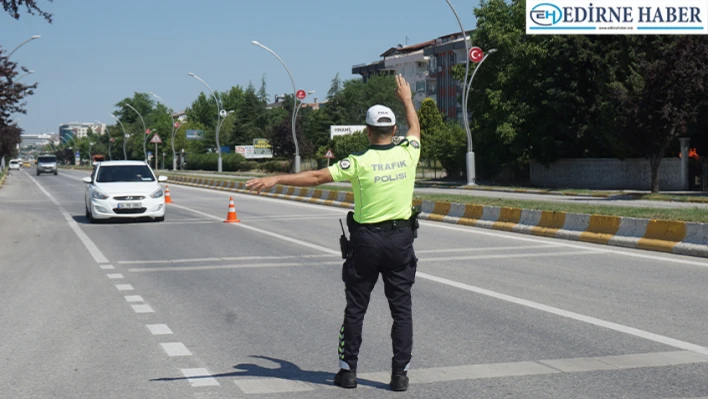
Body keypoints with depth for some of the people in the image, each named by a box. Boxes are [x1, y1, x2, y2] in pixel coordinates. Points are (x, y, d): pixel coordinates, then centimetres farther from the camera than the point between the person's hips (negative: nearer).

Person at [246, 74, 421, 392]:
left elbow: (315, 177, -14)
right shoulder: (407, 153, -3)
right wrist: (407, 100, 37)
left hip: (366, 240, -2)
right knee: (402, 309, 6)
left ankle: (348, 369, 15)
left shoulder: (360, 162, -12)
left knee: (356, 308, 9)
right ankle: (400, 372, 5)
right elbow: (415, 128, 21)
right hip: (401, 239, 2)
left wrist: (275, 179, -11)